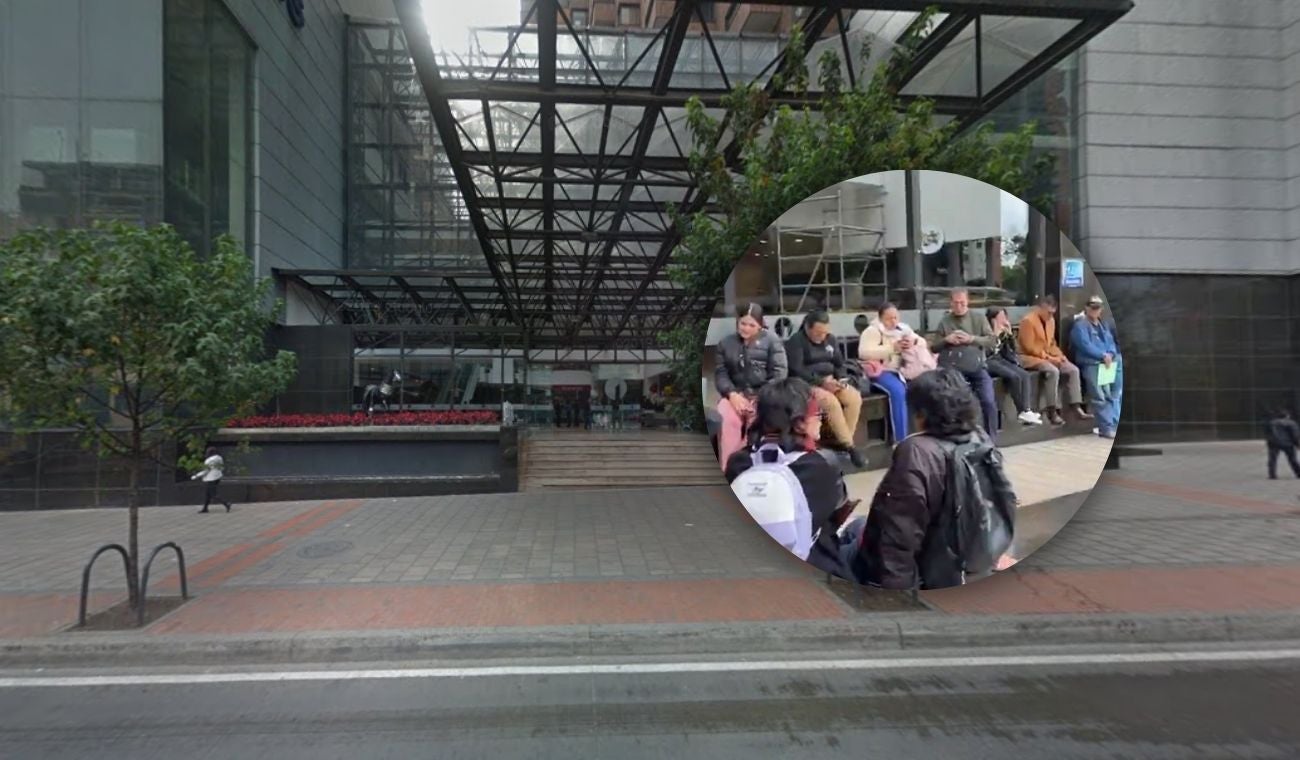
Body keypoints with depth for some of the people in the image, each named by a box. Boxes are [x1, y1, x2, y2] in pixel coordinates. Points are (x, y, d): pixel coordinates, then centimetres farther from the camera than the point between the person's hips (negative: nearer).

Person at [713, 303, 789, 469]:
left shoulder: (772, 341, 7)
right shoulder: (726, 343, 16)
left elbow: (779, 374, -1)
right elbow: (720, 373, 8)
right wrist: (732, 394, -11)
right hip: (736, 394, 2)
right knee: (726, 420, -31)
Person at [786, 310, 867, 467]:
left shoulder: (830, 339, 12)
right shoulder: (796, 341, -9)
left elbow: (840, 364, 15)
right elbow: (796, 371, -18)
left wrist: (842, 380, -7)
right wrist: (821, 382, -24)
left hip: (831, 381, 7)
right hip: (807, 384, -7)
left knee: (855, 398, -19)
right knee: (831, 401, -33)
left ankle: (841, 441, -12)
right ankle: (848, 446, -21)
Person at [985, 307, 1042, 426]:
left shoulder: (1003, 332, 11)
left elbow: (1012, 350, 13)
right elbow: (987, 352, -20)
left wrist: (1010, 333, 2)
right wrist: (996, 335, -18)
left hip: (1001, 359, 8)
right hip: (988, 361, -7)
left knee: (1025, 375, -16)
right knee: (1014, 376, -26)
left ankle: (1027, 409, -22)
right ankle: (1022, 411, -14)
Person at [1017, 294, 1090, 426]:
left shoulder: (1051, 320, 12)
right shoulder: (1028, 320, -15)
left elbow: (1052, 343, 20)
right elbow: (1029, 347, -18)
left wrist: (1059, 355, 0)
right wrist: (1049, 358, -19)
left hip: (1049, 356, 8)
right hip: (1030, 357, -8)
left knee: (1073, 370, -10)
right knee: (1053, 371, -32)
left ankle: (1077, 408, -10)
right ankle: (1052, 411, -26)